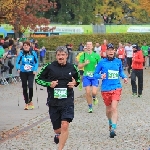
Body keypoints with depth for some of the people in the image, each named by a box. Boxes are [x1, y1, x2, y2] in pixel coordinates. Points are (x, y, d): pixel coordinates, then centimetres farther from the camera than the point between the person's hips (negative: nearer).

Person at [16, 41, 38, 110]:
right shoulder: (21, 53, -2)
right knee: (24, 88, 6)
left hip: (31, 72, -1)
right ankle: (26, 103, 19)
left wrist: (35, 69, -4)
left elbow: (36, 62, 8)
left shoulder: (33, 53, -1)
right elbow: (17, 62, -1)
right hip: (23, 72, 1)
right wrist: (18, 69, -17)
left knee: (30, 86, -17)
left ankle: (30, 101, 6)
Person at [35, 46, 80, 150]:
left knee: (65, 126, -17)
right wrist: (49, 83, -11)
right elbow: (38, 79, 6)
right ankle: (58, 134, 48)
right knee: (57, 129, 11)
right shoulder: (49, 67, -2)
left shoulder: (72, 68, 3)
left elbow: (78, 78, 21)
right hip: (53, 102, 1)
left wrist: (75, 83, -1)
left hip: (67, 101, 0)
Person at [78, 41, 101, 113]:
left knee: (94, 92, -13)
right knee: (88, 92, -2)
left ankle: (94, 97, 24)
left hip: (94, 76, -1)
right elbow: (79, 66, 6)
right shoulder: (83, 55, 4)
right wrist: (85, 63, -11)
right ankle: (90, 107, 14)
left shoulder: (96, 55, 1)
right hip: (86, 76, 1)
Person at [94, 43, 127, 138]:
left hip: (116, 88, 0)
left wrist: (124, 77, 6)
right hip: (105, 89, 0)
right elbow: (95, 74, 4)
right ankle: (111, 123, 40)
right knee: (108, 109, 11)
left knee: (114, 108, -16)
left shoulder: (118, 61, 6)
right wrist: (100, 76, -17)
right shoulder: (102, 62, -1)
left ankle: (113, 128, -20)